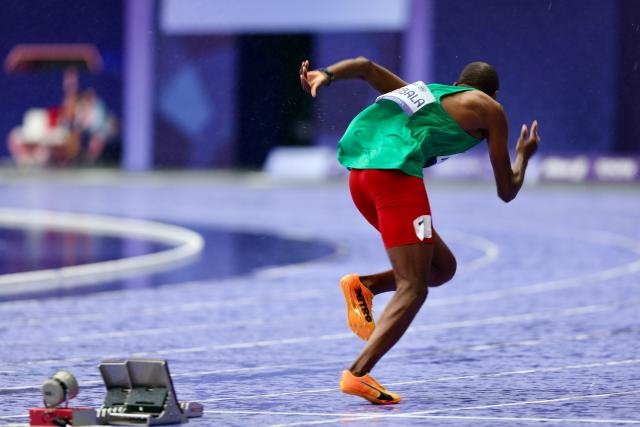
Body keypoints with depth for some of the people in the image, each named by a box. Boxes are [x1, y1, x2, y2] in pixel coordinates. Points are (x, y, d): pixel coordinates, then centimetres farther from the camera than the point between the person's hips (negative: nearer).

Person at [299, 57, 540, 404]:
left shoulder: (426, 92, 33)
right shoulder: (490, 110, 16)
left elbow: (366, 67, 24)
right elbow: (507, 191, 19)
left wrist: (326, 75, 8)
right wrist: (523, 156, 39)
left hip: (360, 175, 8)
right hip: (395, 172, -8)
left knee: (443, 266, 18)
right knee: (413, 290, -10)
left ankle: (364, 286, 1)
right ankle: (358, 374, -25)